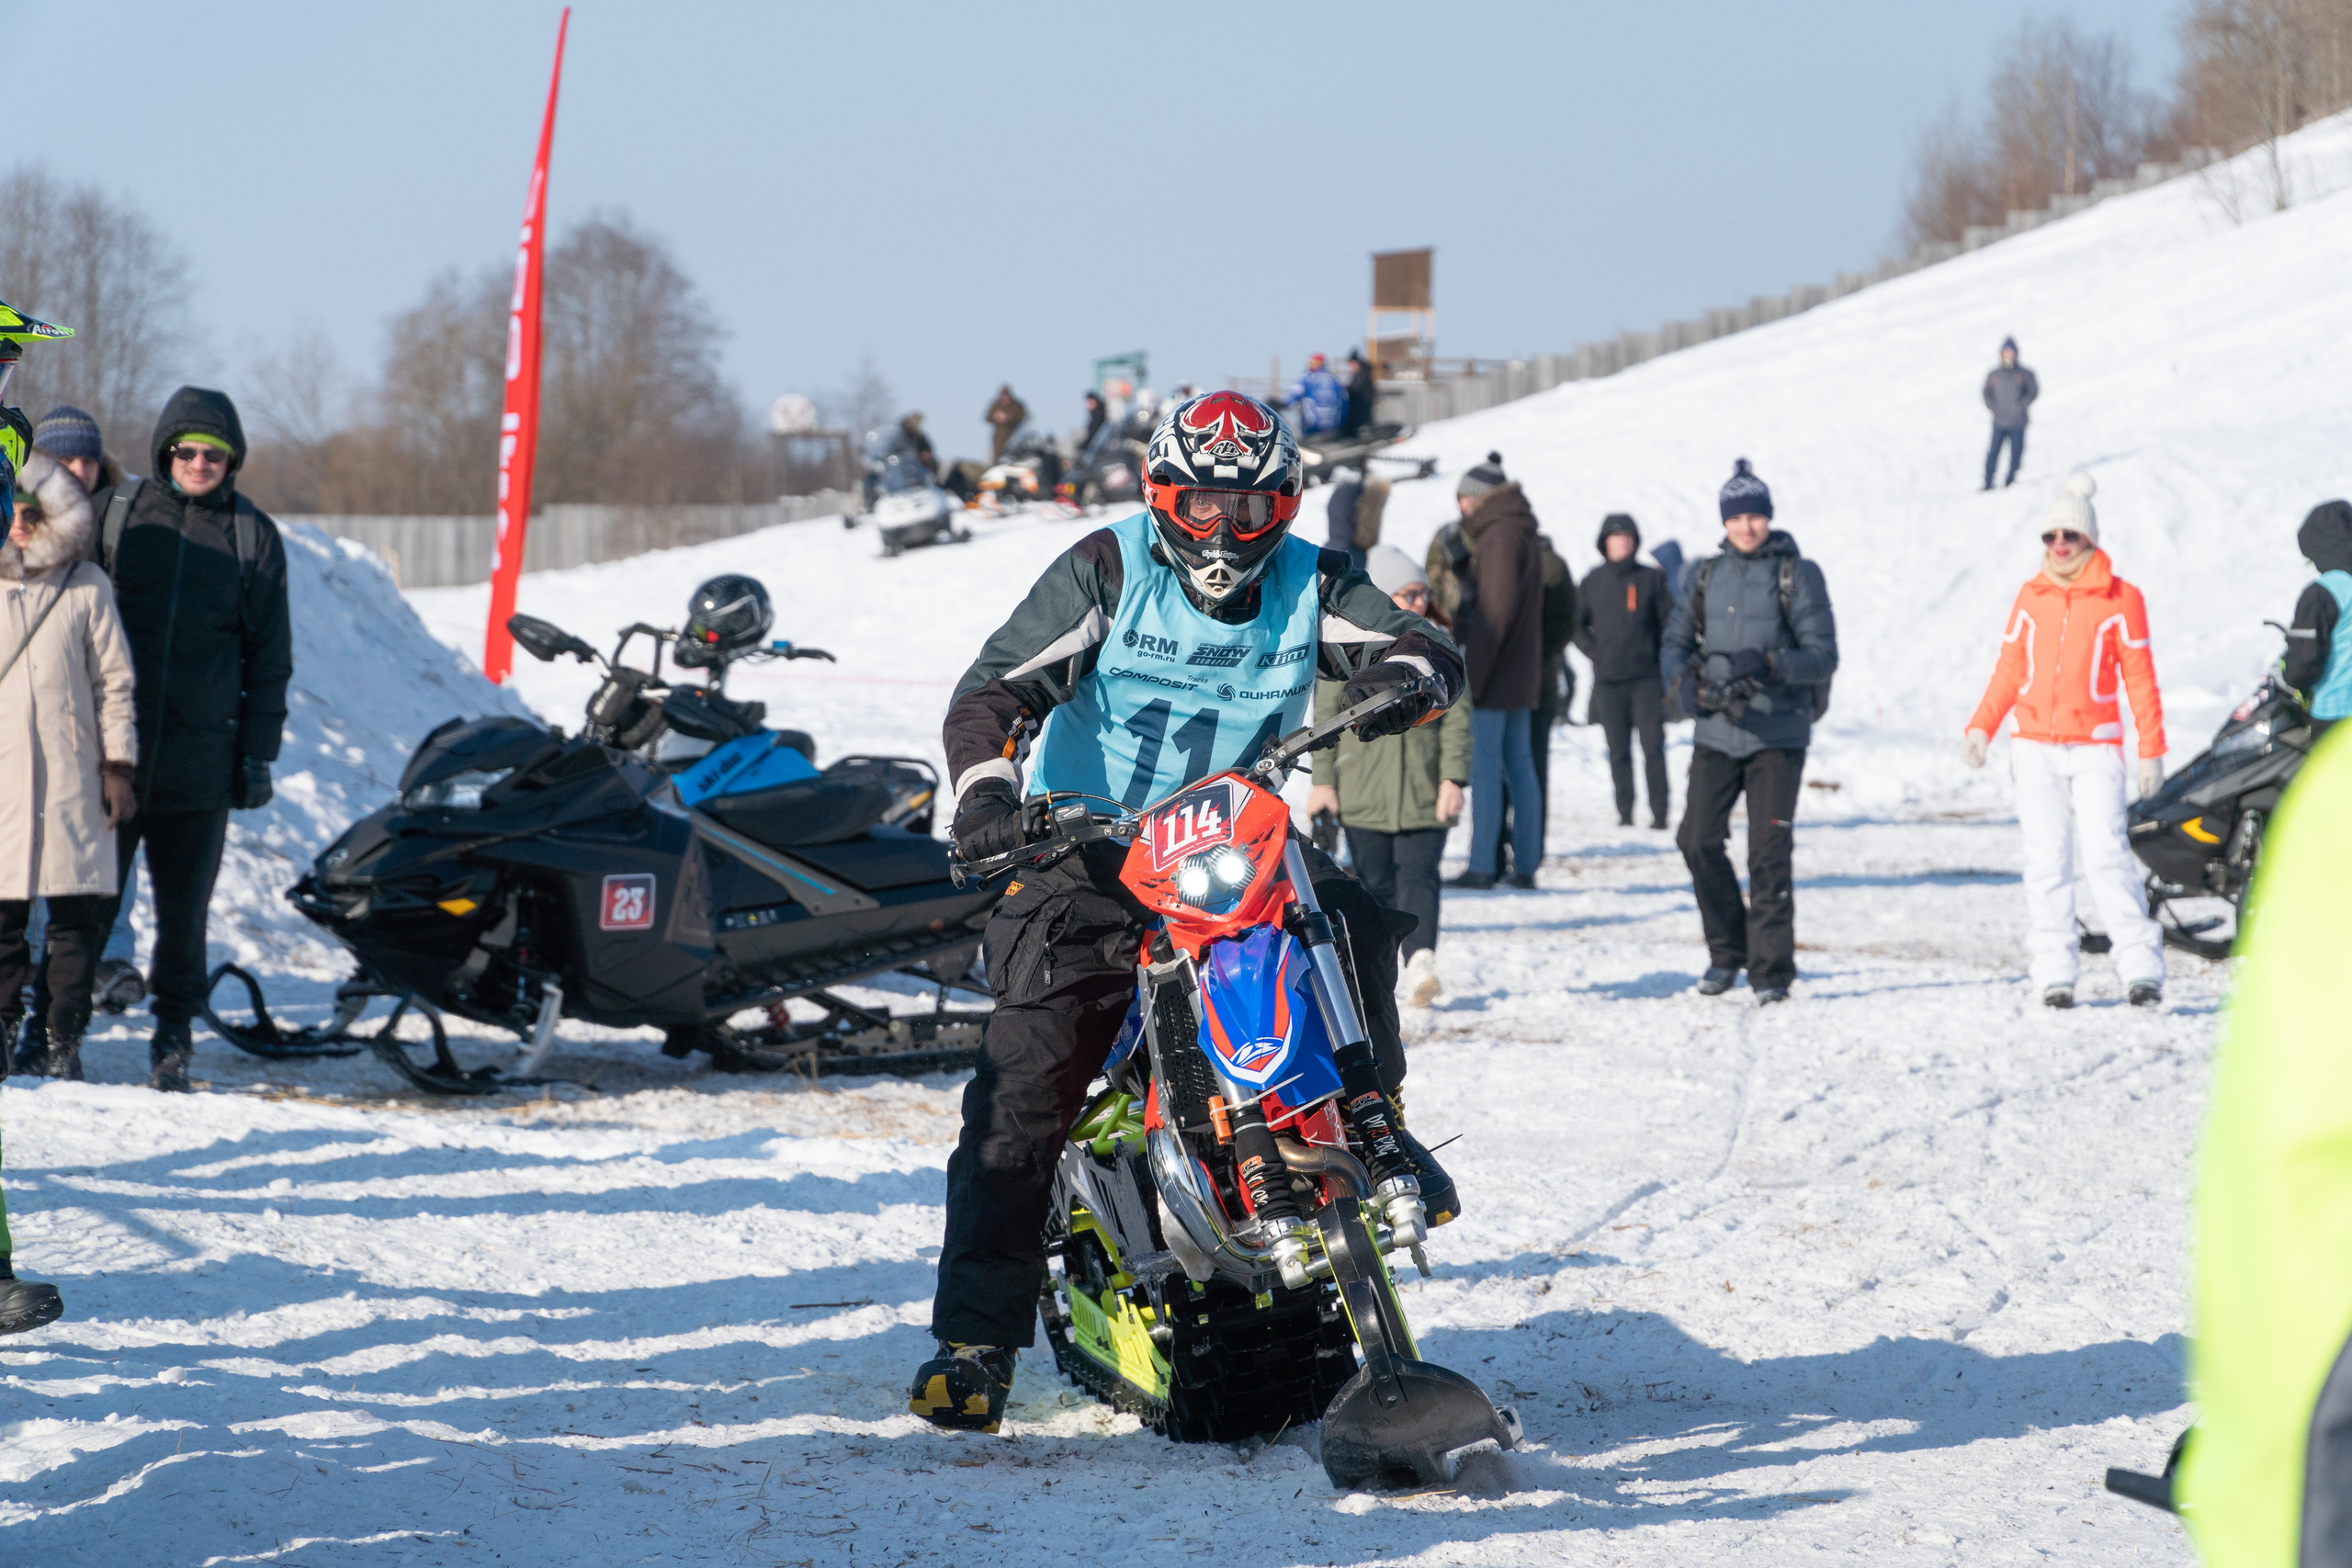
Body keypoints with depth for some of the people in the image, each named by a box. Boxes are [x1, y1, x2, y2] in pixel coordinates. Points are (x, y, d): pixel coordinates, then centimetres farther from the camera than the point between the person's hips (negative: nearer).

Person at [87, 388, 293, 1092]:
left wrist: (259, 753, 5)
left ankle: (173, 1036, 16)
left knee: (184, 908, 6)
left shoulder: (254, 535, 7)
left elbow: (270, 654, 11)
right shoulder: (113, 512, 5)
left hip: (199, 761, 1)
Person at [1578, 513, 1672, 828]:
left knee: (1652, 747, -7)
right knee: (1618, 751, 4)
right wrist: (1593, 650, 1)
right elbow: (1577, 624, 16)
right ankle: (1624, 812, 9)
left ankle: (1659, 812, -6)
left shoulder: (1650, 578, 2)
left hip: (1646, 678, -2)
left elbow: (1670, 621, 5)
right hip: (1608, 680, 2)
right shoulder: (1594, 581, 8)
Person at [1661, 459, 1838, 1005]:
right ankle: (1728, 950, 16)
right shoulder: (1708, 576, 12)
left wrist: (1771, 663, -24)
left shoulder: (1797, 574, -1)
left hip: (1777, 734, -4)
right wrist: (1687, 681, -9)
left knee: (1769, 852, -6)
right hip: (1716, 732, 4)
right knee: (1698, 840, -3)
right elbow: (1673, 643, 13)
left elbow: (1823, 656, -6)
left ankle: (1772, 970, 1)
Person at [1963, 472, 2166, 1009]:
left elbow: (2140, 678, 3)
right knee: (2046, 859, 0)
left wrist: (2151, 748, -1)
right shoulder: (2031, 597, 10)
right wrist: (1981, 727, 1)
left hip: (2096, 748, -3)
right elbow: (2009, 671, 14)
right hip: (2036, 748, 3)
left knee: (2106, 852, -13)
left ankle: (2141, 969, -12)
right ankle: (2055, 975, 4)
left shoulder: (2121, 598, 1)